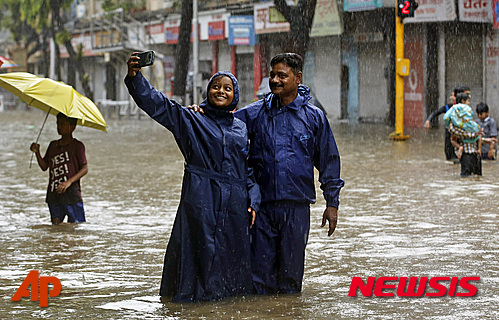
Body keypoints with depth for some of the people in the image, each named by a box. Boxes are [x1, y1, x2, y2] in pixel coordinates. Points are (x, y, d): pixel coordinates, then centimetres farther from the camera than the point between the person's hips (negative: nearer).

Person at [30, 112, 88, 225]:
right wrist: (37, 152, 1)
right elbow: (44, 166, 18)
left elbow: (84, 168, -7)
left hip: (72, 194, -5)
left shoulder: (77, 146, -2)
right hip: (53, 195, 5)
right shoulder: (53, 145, 16)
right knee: (56, 223, 4)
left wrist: (69, 182, -21)